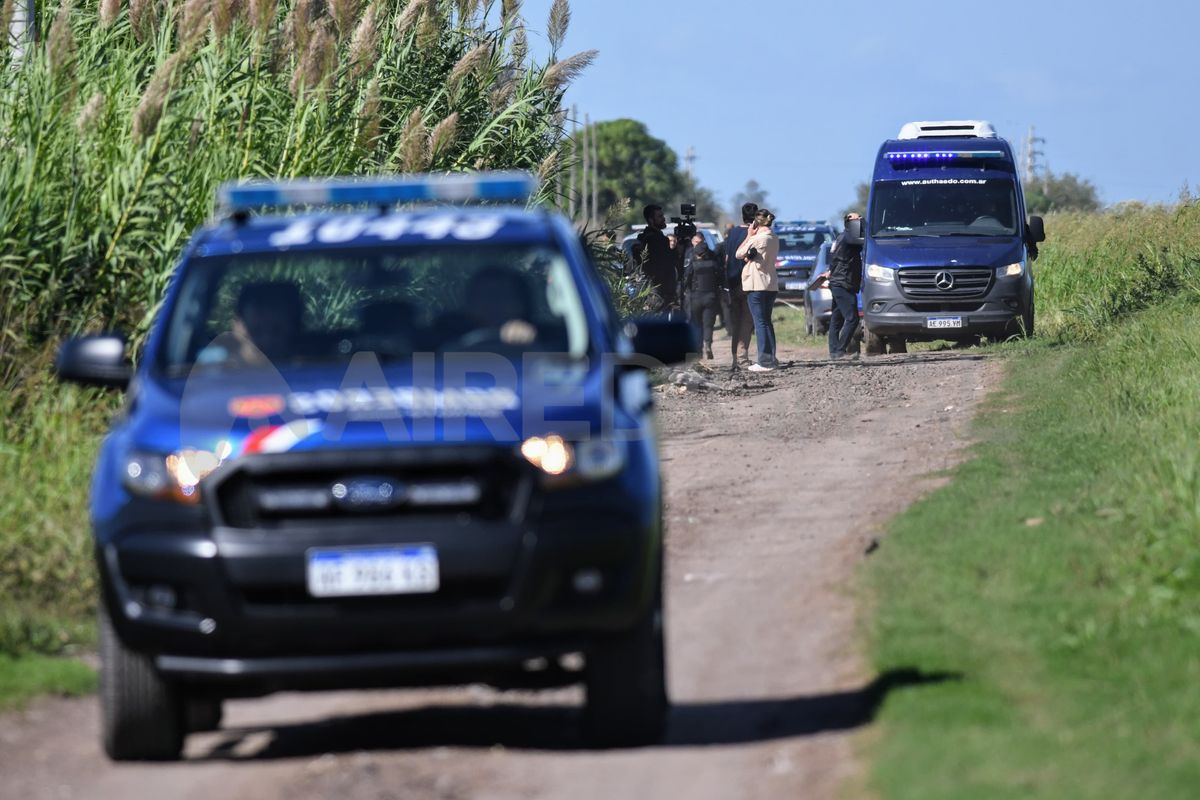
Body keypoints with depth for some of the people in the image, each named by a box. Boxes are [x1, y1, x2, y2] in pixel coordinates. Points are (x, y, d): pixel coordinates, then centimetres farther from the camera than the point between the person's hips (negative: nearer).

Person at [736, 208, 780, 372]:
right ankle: (771, 359, 16)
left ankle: (765, 361, -10)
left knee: (760, 323, -7)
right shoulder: (774, 239, 10)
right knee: (767, 322, 15)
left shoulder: (757, 239, -15)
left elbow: (739, 254, -5)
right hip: (771, 285, 8)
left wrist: (749, 236, 3)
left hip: (757, 286, -8)